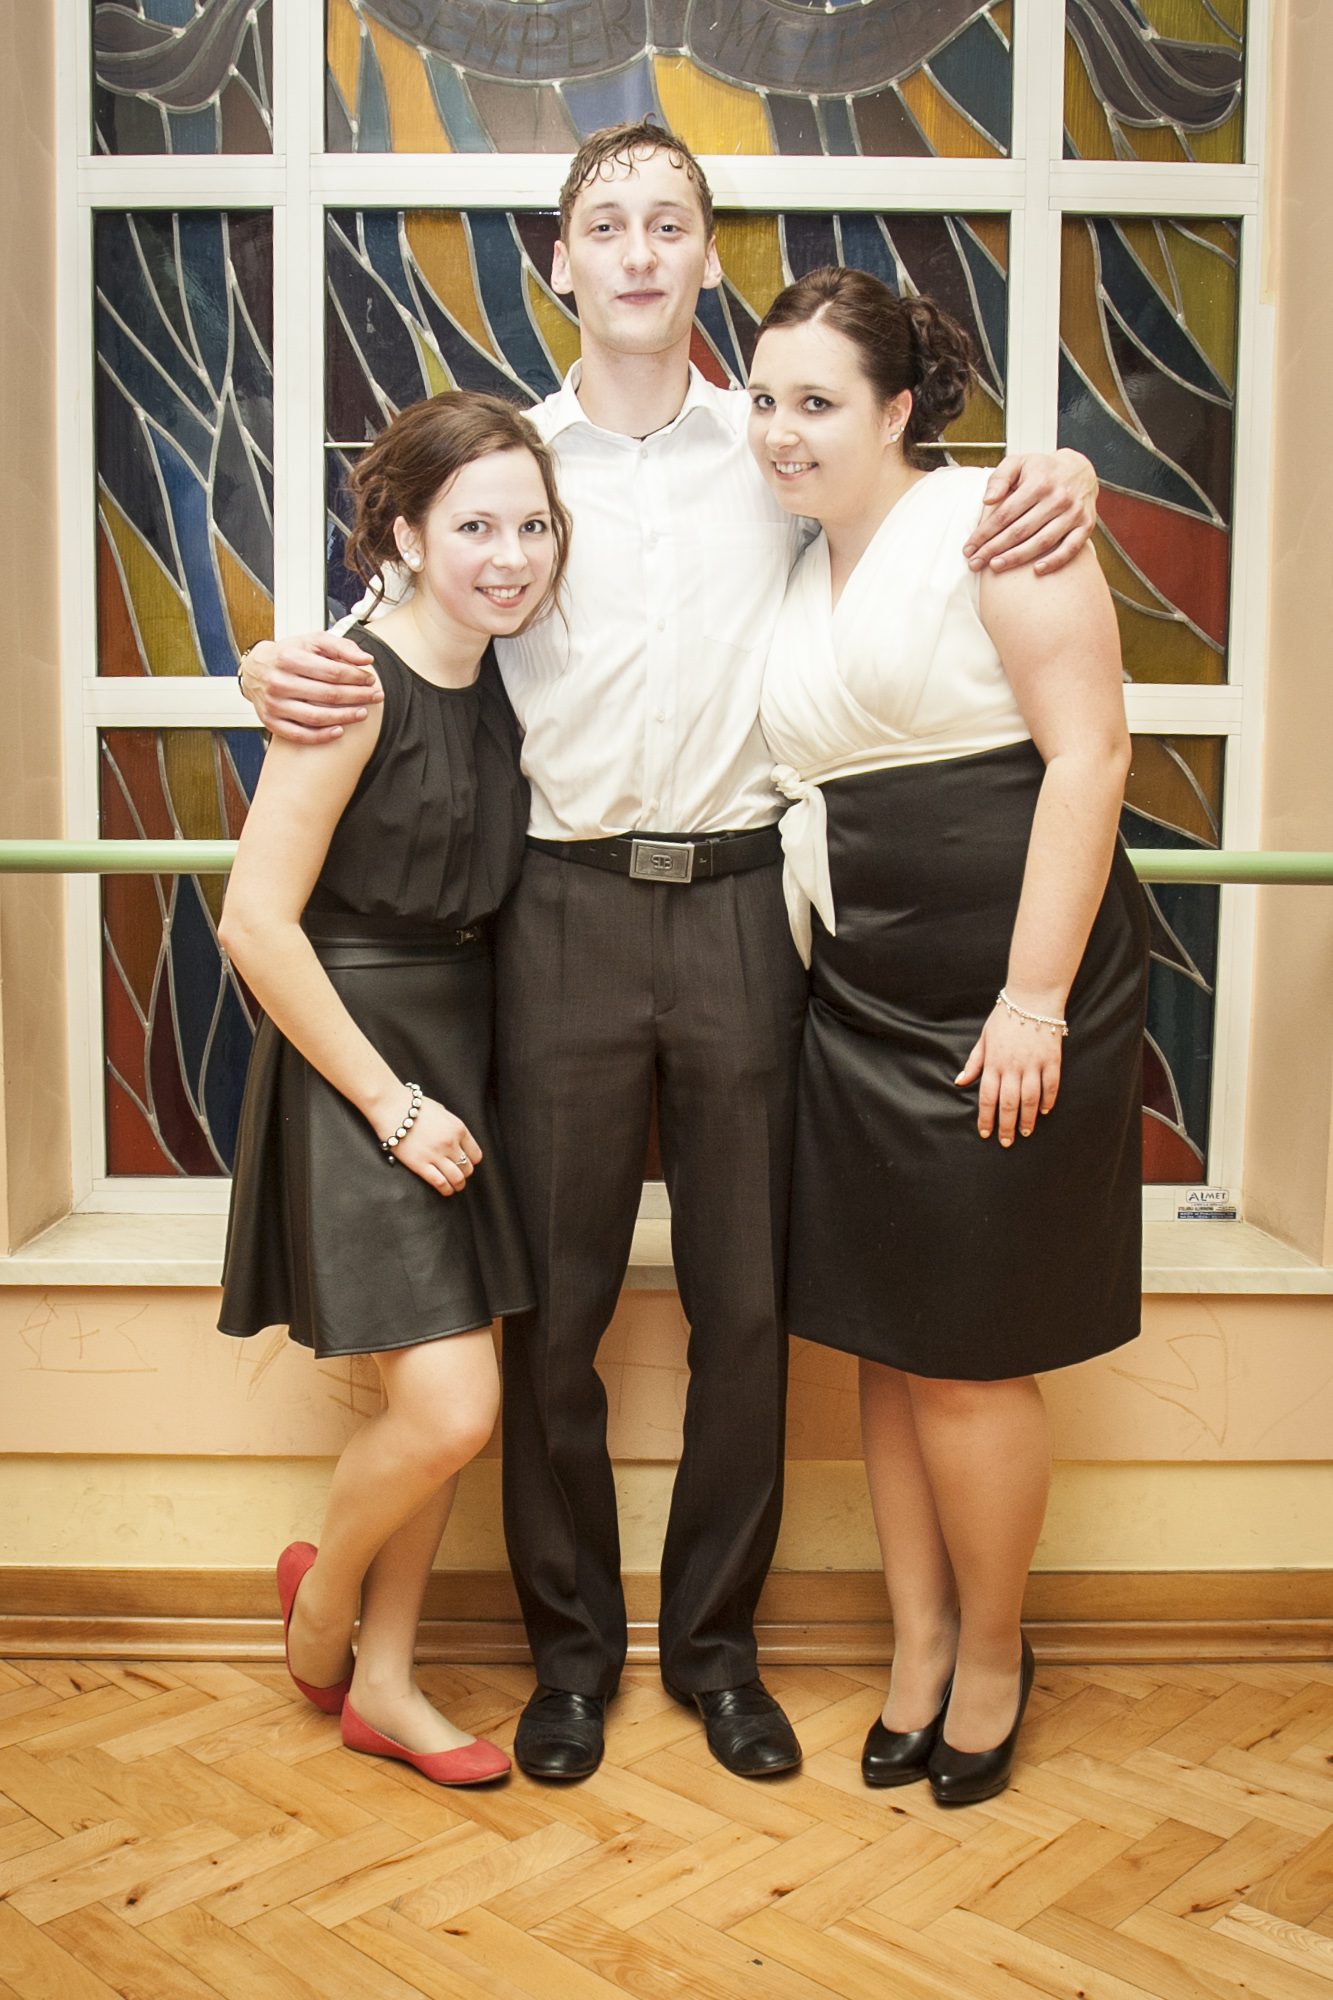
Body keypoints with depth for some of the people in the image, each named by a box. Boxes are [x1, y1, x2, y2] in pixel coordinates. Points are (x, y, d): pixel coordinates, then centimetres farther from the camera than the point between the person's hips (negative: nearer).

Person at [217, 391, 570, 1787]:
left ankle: (382, 1687, 29)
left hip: (459, 1046, 8)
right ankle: (320, 1598, 23)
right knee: (447, 1412, -10)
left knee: (450, 1410, 11)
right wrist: (390, 1101, -16)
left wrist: (454, 1086, 7)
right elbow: (256, 920, -19)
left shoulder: (503, 681, 6)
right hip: (351, 1054, -7)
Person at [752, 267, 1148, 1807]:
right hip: (859, 1001, 7)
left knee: (963, 1357, 2)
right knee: (883, 1339, 12)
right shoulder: (794, 570, 15)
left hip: (1009, 1002, -7)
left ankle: (993, 1652, 26)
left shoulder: (988, 524, -8)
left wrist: (1032, 1003, -19)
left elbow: (1087, 750, -15)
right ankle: (918, 1640, 31)